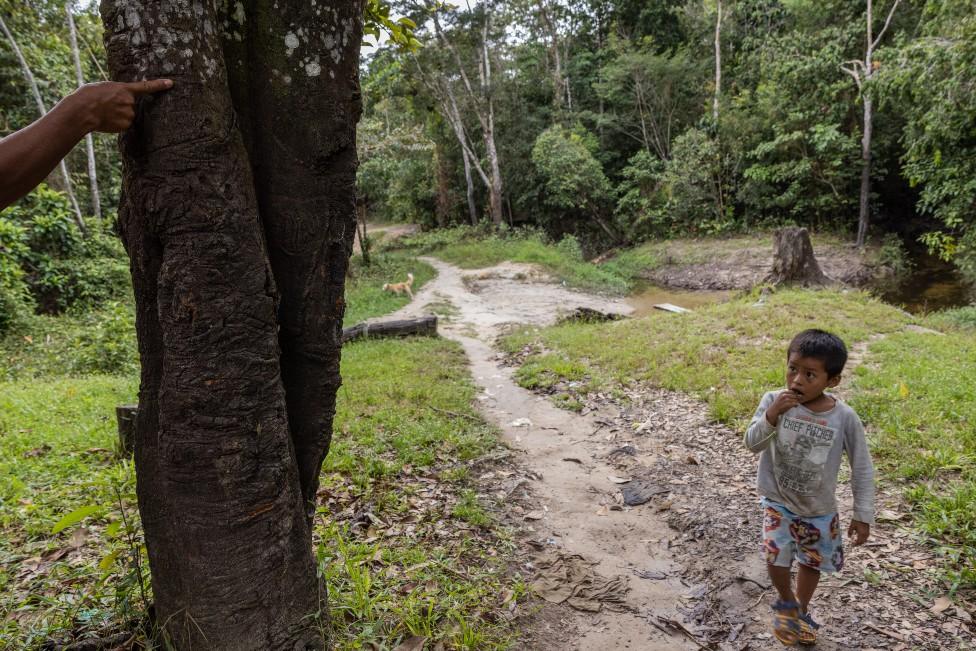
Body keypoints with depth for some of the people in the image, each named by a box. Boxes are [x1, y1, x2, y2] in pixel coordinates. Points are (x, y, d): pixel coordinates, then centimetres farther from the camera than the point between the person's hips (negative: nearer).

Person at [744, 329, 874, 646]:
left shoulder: (844, 417, -20)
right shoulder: (774, 400, -19)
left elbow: (862, 468, -8)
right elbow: (752, 444, -20)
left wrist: (863, 515, -5)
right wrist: (771, 416, -38)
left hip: (819, 510, 1)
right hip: (778, 503, -1)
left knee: (812, 563, 18)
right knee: (776, 560, -9)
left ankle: (801, 610, 48)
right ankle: (787, 602, 26)